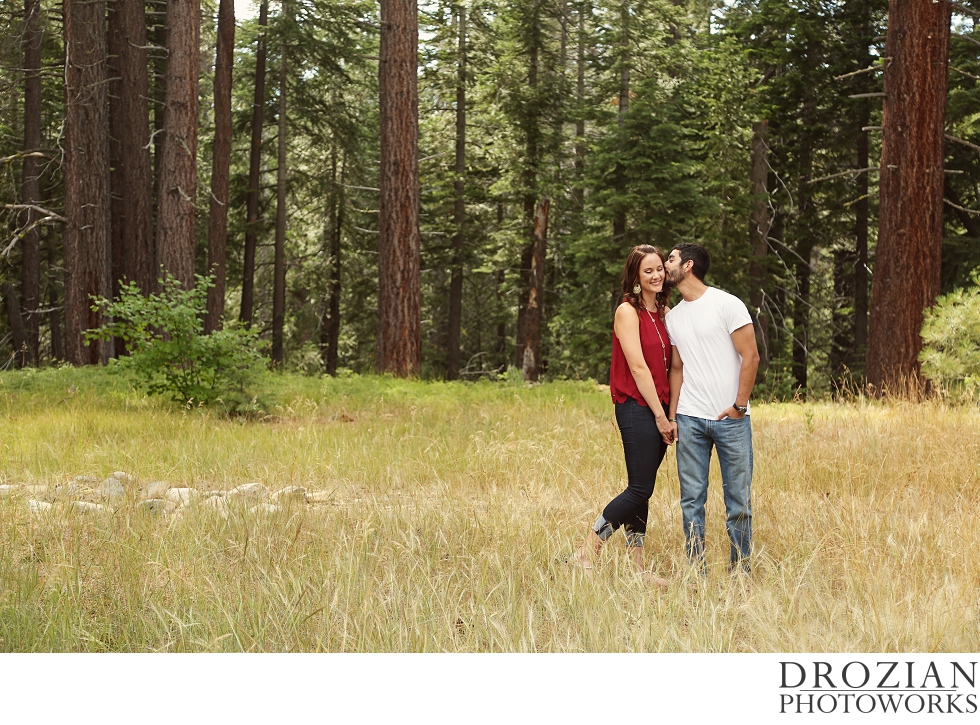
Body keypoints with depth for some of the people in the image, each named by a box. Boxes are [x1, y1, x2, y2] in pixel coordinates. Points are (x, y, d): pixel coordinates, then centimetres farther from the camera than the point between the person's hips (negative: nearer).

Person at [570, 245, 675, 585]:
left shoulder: (663, 312, 14)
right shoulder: (628, 311, -8)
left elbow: (670, 364, 14)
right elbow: (638, 367, -13)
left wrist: (671, 412, 3)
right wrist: (660, 416, -12)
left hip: (659, 409, 7)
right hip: (637, 408, -7)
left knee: (641, 491, 9)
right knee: (640, 490, -8)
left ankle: (637, 566, 12)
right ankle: (585, 554, 0)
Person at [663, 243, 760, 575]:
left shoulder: (727, 304, -4)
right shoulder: (673, 317, 13)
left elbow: (750, 357, -6)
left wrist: (740, 406, -9)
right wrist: (672, 416, 8)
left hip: (731, 419, -5)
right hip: (690, 420, 5)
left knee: (738, 499, 0)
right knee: (691, 499, 4)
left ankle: (740, 571, 10)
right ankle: (696, 573, 10)